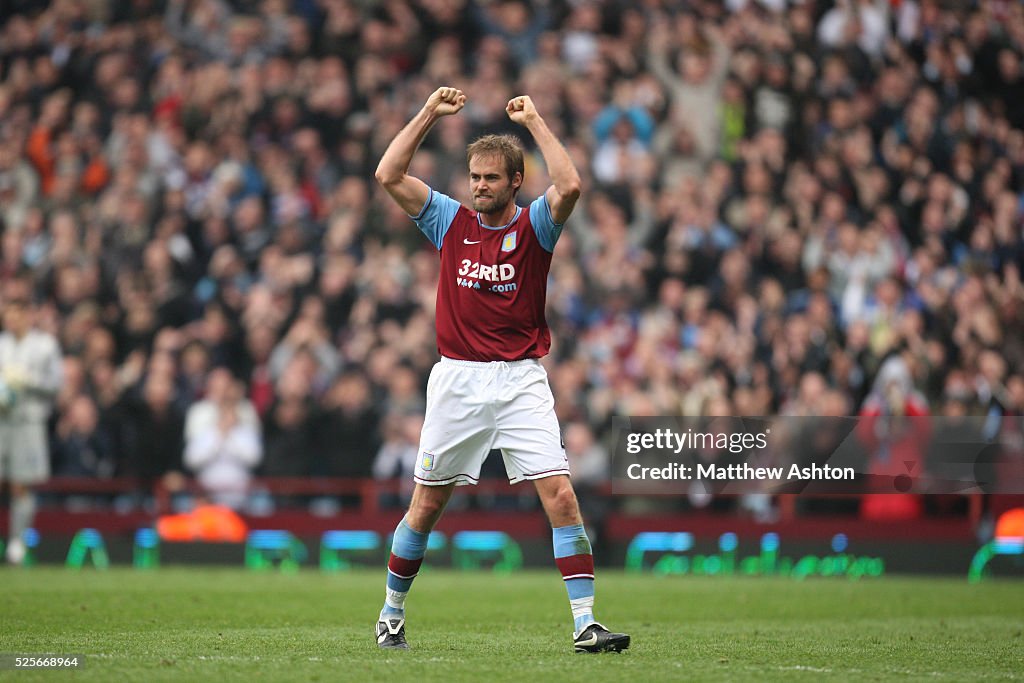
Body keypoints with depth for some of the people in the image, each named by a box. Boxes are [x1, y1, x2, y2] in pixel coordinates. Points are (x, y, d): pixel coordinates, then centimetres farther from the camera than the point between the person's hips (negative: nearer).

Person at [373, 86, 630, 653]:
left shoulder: (534, 225, 2)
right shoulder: (450, 220, 7)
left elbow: (570, 186, -19)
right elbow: (388, 175, 1)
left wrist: (534, 121, -12)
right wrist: (429, 114, -1)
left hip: (521, 382, -1)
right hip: (457, 378, 1)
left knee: (560, 496, -12)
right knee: (426, 505, 7)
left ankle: (585, 623, -12)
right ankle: (391, 615, 23)